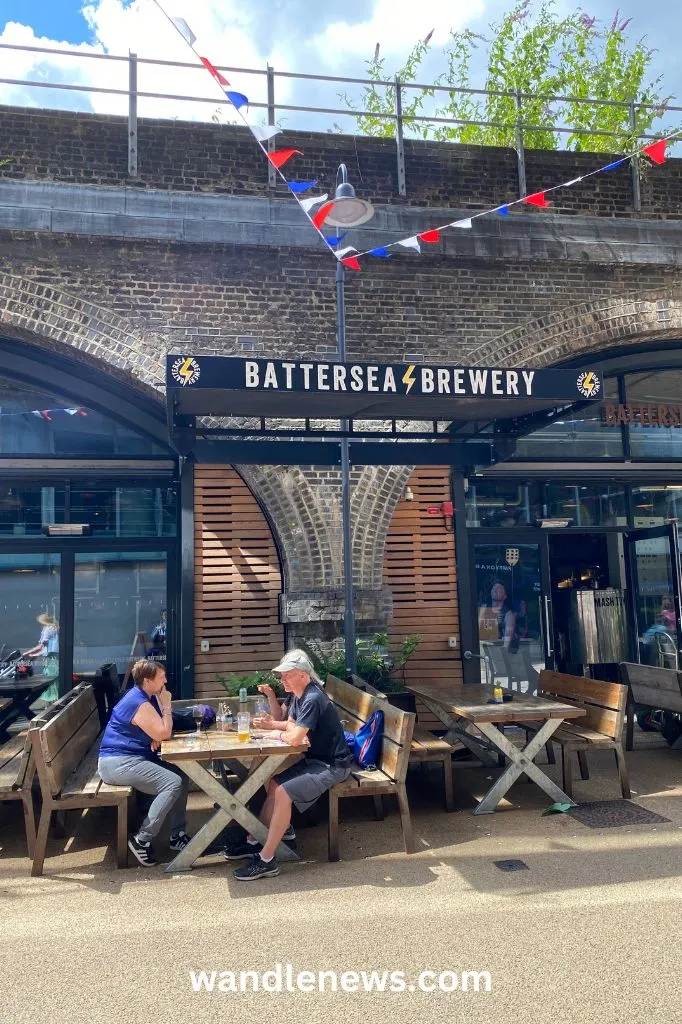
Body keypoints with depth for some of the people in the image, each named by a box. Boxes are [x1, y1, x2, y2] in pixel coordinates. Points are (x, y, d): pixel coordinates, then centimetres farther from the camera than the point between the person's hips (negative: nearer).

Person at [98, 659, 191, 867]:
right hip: (117, 763, -10)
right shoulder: (139, 703, -22)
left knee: (181, 776, 0)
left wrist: (157, 736, -6)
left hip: (134, 757, 10)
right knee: (173, 783, -23)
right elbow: (164, 734, -22)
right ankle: (142, 840, -16)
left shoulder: (148, 696, 9)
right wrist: (167, 706, -12)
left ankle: (177, 835, 7)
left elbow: (161, 730, 16)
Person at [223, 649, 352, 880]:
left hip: (332, 765, -10)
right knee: (274, 783, 10)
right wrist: (272, 724, -7)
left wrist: (278, 734, -8)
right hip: (315, 758, 10)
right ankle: (254, 841, 18)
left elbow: (295, 738, -29)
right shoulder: (298, 695, 5)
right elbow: (291, 724, 16)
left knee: (283, 792, -20)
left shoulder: (313, 699, -25)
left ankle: (266, 860, -12)